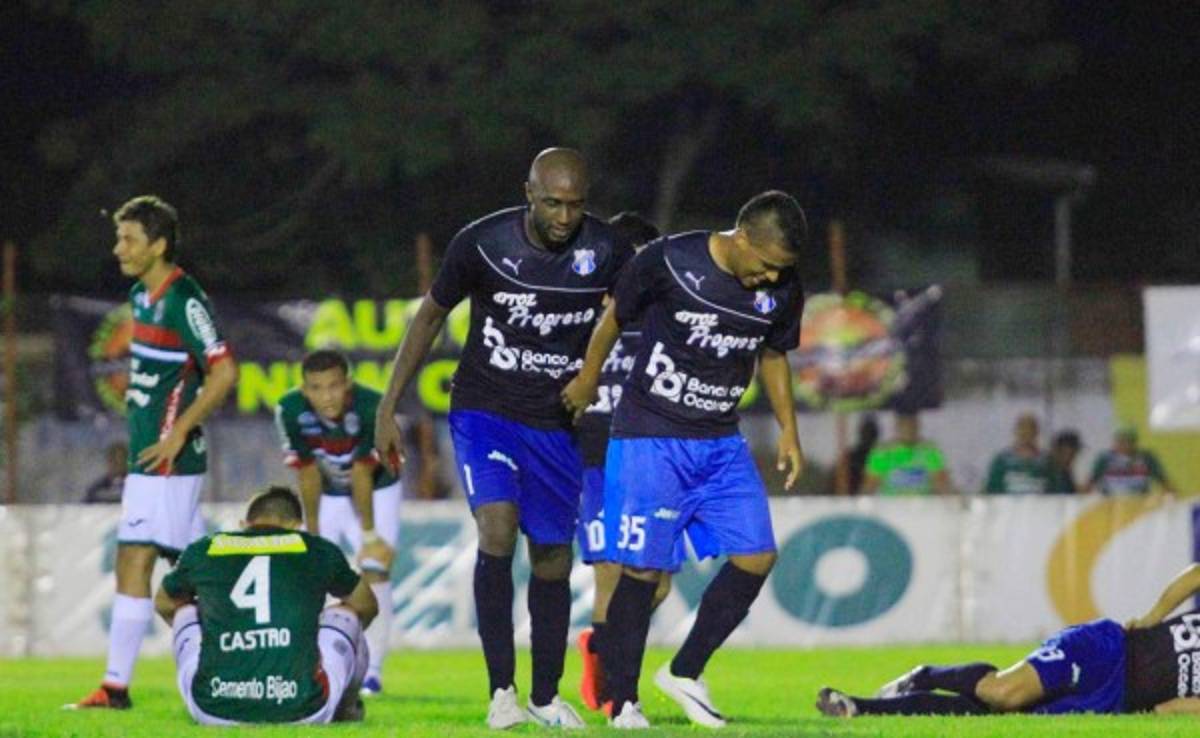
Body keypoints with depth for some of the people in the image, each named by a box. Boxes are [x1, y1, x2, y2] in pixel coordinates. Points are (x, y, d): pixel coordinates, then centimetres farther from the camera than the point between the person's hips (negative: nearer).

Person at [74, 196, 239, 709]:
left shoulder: (183, 301, -15)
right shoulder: (142, 296, 13)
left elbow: (224, 372, -20)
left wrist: (177, 433, -18)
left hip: (166, 459, -10)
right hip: (148, 452, 10)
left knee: (134, 561, -9)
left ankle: (116, 686, -8)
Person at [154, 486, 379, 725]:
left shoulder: (203, 550, 13)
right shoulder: (317, 550, 11)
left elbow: (164, 605, 35)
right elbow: (366, 606, 31)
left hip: (215, 714, 1)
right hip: (303, 713, -1)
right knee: (346, 612, 28)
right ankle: (345, 710, 47)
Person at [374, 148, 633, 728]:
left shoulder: (606, 251, -10)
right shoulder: (481, 244, -14)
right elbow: (430, 316, 0)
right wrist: (387, 408, 1)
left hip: (558, 423, 3)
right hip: (484, 411, -3)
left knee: (552, 559, 7)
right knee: (497, 528, -23)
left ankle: (546, 696, 24)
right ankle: (501, 690, -18)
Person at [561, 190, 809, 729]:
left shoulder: (782, 290, -1)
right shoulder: (667, 262, -16)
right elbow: (614, 318, 0)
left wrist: (788, 431, 10)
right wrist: (587, 382, 12)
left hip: (721, 442, 5)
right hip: (650, 437, -5)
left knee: (757, 557, -4)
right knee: (644, 570, -7)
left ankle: (684, 673, 12)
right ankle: (622, 703, 4)